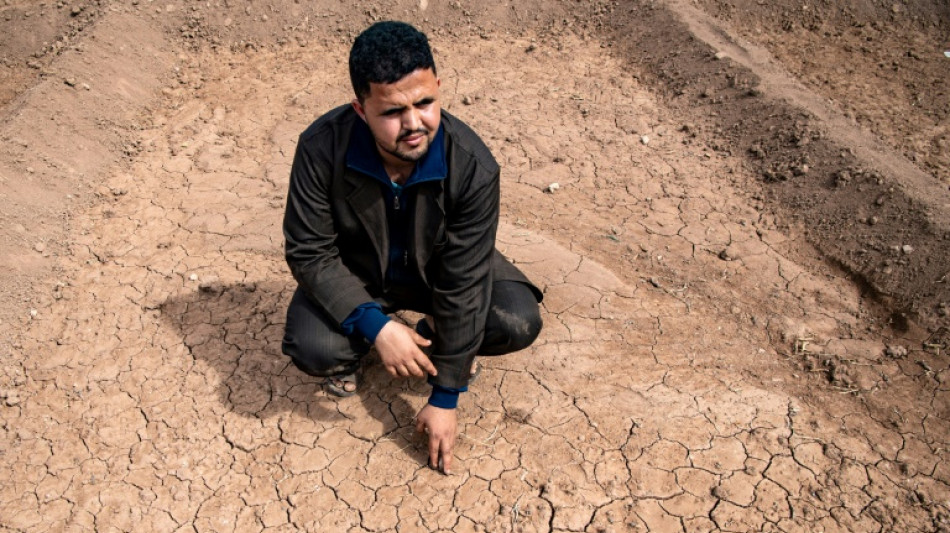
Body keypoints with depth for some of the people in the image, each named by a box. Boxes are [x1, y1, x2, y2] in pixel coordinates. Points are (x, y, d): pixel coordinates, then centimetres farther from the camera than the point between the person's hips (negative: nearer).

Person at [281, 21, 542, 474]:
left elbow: (463, 285, -26)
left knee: (519, 322, -23)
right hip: (354, 271, 0)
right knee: (312, 347, -29)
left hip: (437, 268, 1)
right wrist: (375, 325, -34)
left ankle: (436, 337, 10)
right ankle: (353, 349, 10)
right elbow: (309, 252, -20)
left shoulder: (473, 165, -31)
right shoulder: (322, 148, -29)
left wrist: (444, 398, -20)